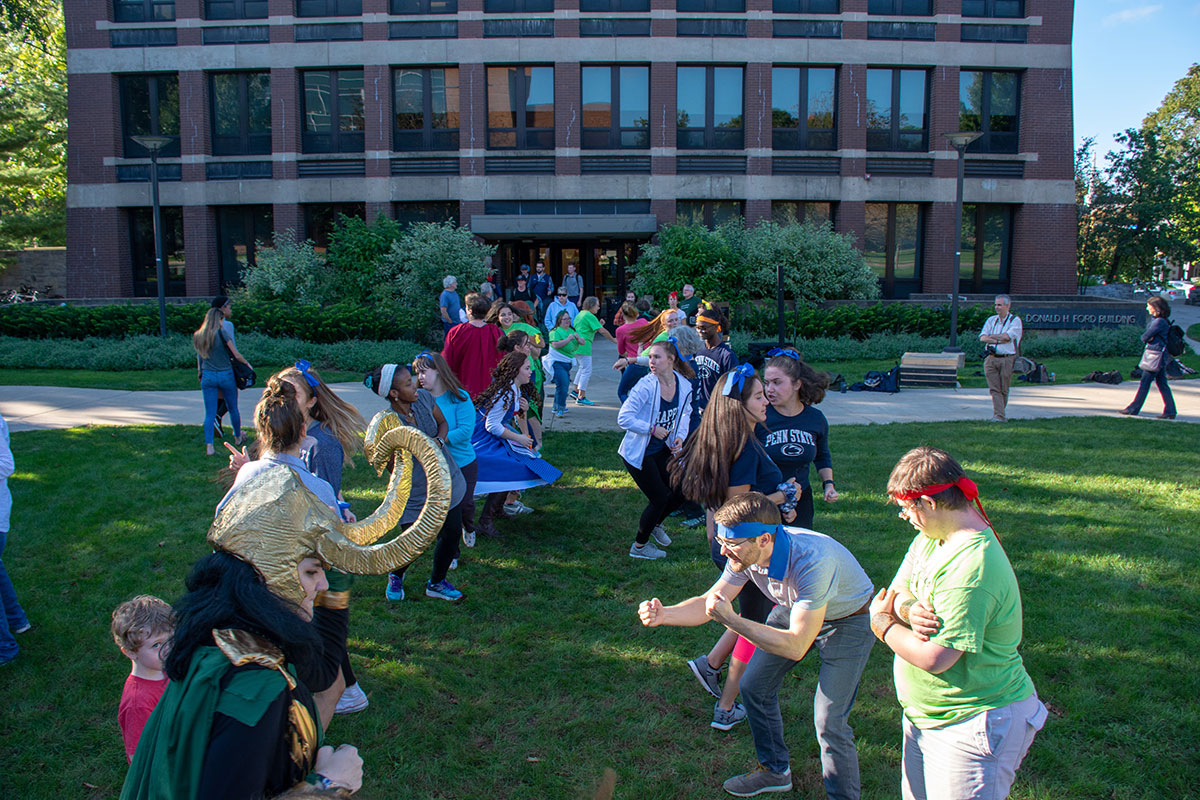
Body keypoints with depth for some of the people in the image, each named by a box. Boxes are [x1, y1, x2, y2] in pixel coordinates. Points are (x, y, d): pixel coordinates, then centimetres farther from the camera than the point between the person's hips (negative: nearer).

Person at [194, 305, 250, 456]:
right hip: (225, 375, -3)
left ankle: (209, 446, -6)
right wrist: (247, 364, 8)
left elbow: (200, 358, 12)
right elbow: (236, 355, -7)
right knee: (233, 409, 16)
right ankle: (238, 437, 33)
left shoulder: (198, 336, 4)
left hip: (207, 376, 3)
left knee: (209, 413, 3)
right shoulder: (221, 333, -10)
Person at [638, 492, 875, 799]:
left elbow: (795, 646, -39)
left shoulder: (810, 563, -41)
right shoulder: (747, 552, -20)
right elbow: (709, 602, -10)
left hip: (848, 621, -6)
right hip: (794, 610, 7)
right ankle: (775, 770, 32)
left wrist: (731, 620, -40)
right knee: (754, 686, 10)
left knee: (829, 722, -11)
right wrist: (663, 614, -27)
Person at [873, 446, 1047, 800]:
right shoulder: (929, 538, 2)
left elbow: (933, 659, -28)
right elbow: (895, 591, 4)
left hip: (972, 728, -9)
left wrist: (881, 622, -12)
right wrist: (909, 608, -19)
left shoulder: (971, 565, -29)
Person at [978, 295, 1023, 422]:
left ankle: (998, 414, 16)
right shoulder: (991, 320, 13)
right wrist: (999, 340, -13)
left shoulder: (1015, 320, 1)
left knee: (1004, 390, 3)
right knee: (994, 389, -5)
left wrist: (991, 336, -3)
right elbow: (982, 338, 2)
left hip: (1007, 360, -3)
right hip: (991, 359, 3)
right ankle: (999, 416, -7)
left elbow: (1007, 336, -14)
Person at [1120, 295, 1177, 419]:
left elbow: (1145, 337, -16)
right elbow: (1145, 336, 14)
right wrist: (1148, 338, -5)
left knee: (1145, 382, -4)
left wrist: (1145, 337, 3)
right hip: (1159, 355, 10)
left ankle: (1133, 409, 1)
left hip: (1156, 354, -10)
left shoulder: (1159, 322, -17)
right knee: (1162, 383, 10)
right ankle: (1170, 411, 11)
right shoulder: (1154, 319, 14)